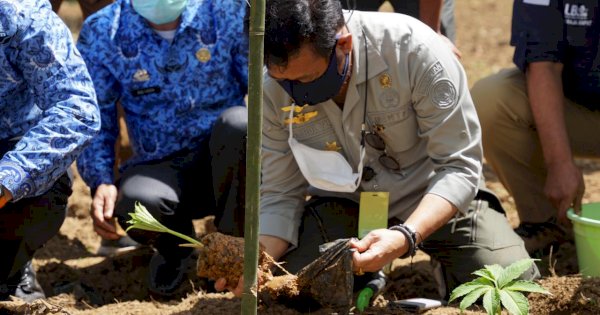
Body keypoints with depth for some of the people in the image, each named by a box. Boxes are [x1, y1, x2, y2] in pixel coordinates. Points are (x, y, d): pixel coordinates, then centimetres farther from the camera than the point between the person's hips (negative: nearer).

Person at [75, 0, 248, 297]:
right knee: (136, 202, -35)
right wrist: (101, 181, -17)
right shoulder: (100, 34, -4)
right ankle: (175, 248, 6)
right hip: (160, 169, 0)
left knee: (238, 120, -34)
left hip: (227, 165, 0)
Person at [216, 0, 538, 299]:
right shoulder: (272, 91, -18)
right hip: (343, 202, 2)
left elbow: (458, 167, -25)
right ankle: (364, 275, 13)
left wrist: (405, 237, -41)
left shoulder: (412, 49, -29)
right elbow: (280, 196, -9)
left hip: (435, 199, -2)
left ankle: (444, 265, 15)